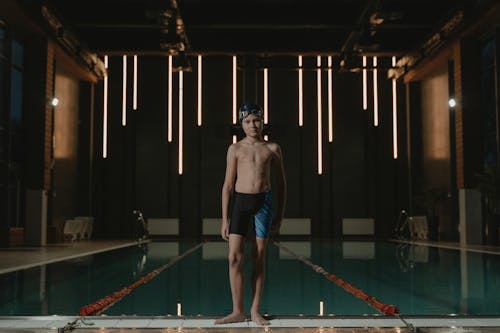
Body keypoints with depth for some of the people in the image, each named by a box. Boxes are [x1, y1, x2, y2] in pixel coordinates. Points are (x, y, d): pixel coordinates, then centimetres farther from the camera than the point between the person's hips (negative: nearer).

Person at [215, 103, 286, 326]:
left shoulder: (272, 149, 9)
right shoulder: (235, 149, 7)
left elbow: (281, 183, 14)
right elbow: (228, 185, 6)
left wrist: (279, 216, 9)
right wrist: (225, 218, 0)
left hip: (264, 201, 0)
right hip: (240, 200, 0)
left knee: (259, 259, 4)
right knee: (234, 258, -7)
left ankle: (255, 311, 13)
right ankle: (238, 311, 5)